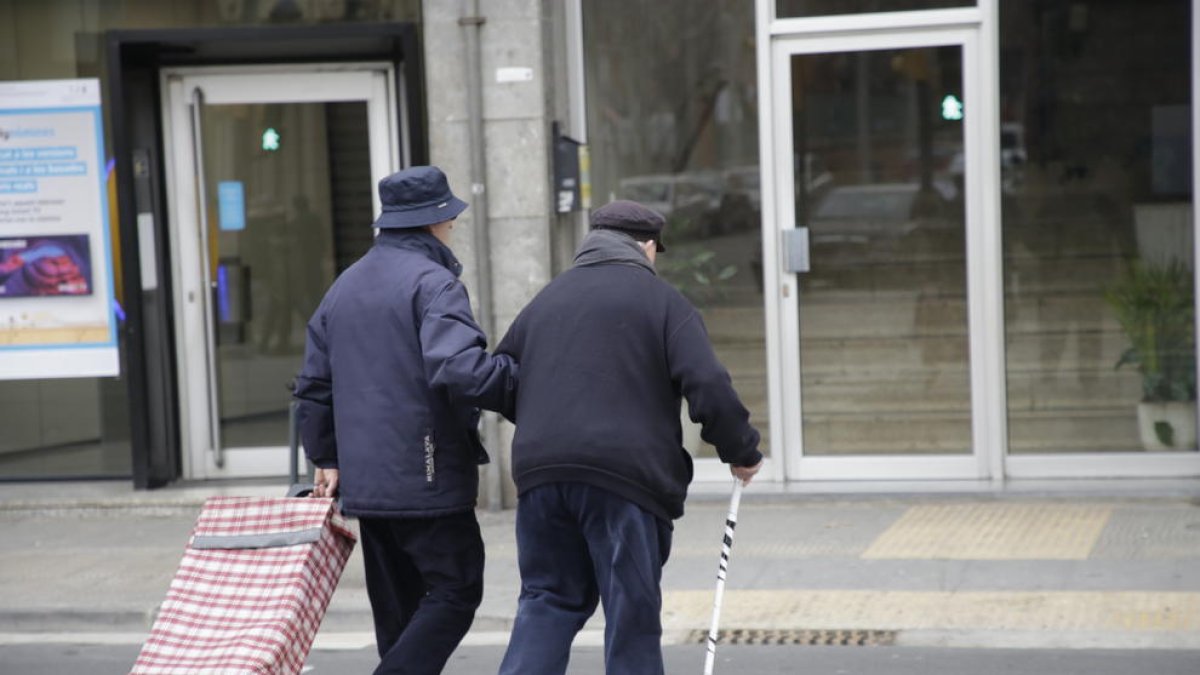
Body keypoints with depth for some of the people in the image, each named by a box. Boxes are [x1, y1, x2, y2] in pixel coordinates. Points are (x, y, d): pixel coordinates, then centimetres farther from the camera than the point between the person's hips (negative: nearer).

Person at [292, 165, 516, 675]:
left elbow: (314, 385, 19)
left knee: (398, 606, 13)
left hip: (364, 480, 8)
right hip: (428, 479, -8)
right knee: (455, 592, -1)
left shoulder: (345, 286, 17)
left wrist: (327, 458, 24)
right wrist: (522, 380, -13)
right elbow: (459, 370, -25)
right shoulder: (433, 282, -10)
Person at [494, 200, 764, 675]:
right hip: (625, 475, -4)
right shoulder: (662, 300, 3)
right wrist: (741, 451, 6)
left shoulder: (544, 301, 19)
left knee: (547, 600, 15)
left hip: (541, 474, 4)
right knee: (632, 613, 5)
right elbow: (709, 387, -8)